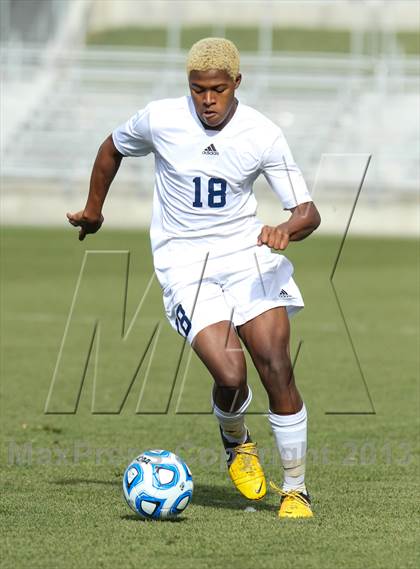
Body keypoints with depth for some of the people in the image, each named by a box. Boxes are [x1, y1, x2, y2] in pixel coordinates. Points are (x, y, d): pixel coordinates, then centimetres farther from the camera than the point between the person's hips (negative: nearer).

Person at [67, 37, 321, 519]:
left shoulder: (263, 135, -8)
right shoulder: (160, 119, -8)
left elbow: (308, 211, -7)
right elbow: (112, 148, 15)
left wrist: (287, 229, -30)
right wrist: (93, 209, 26)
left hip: (247, 253, 1)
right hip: (184, 263, -1)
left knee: (276, 367, -15)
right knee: (230, 374, -19)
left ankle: (295, 489, 1)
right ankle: (235, 442, 17)